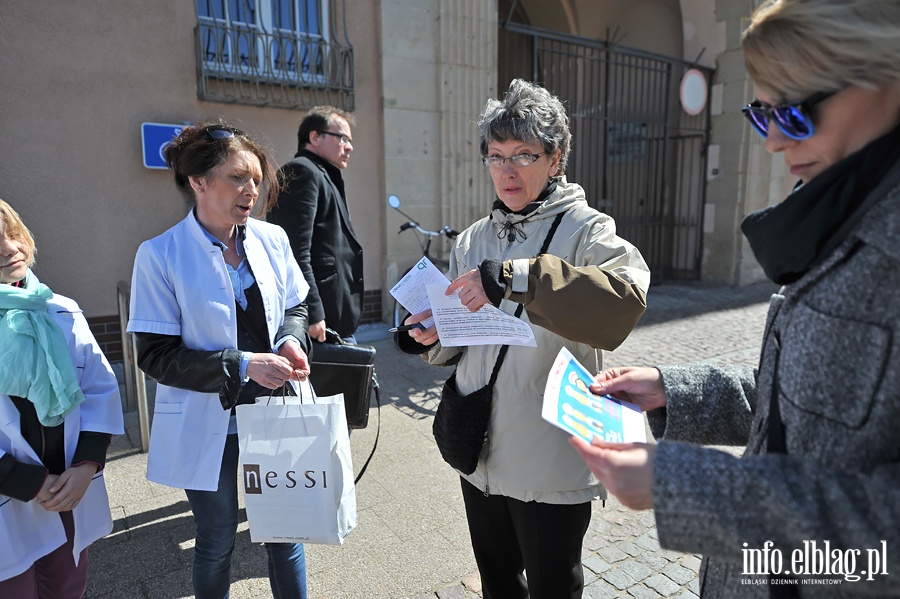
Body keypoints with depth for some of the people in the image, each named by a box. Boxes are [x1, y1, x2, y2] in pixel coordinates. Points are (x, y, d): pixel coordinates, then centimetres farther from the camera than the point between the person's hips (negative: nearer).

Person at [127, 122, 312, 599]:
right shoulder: (160, 255, -13)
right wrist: (243, 365, -25)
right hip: (208, 423, -2)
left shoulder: (272, 239, -3)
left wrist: (291, 340, -13)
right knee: (217, 541, 18)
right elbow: (156, 355, -13)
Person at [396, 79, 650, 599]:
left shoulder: (584, 230, -10)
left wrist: (512, 278, -38)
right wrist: (432, 340, -10)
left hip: (553, 467, -5)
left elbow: (628, 298, -33)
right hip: (481, 458, 6)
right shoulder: (473, 240, 7)